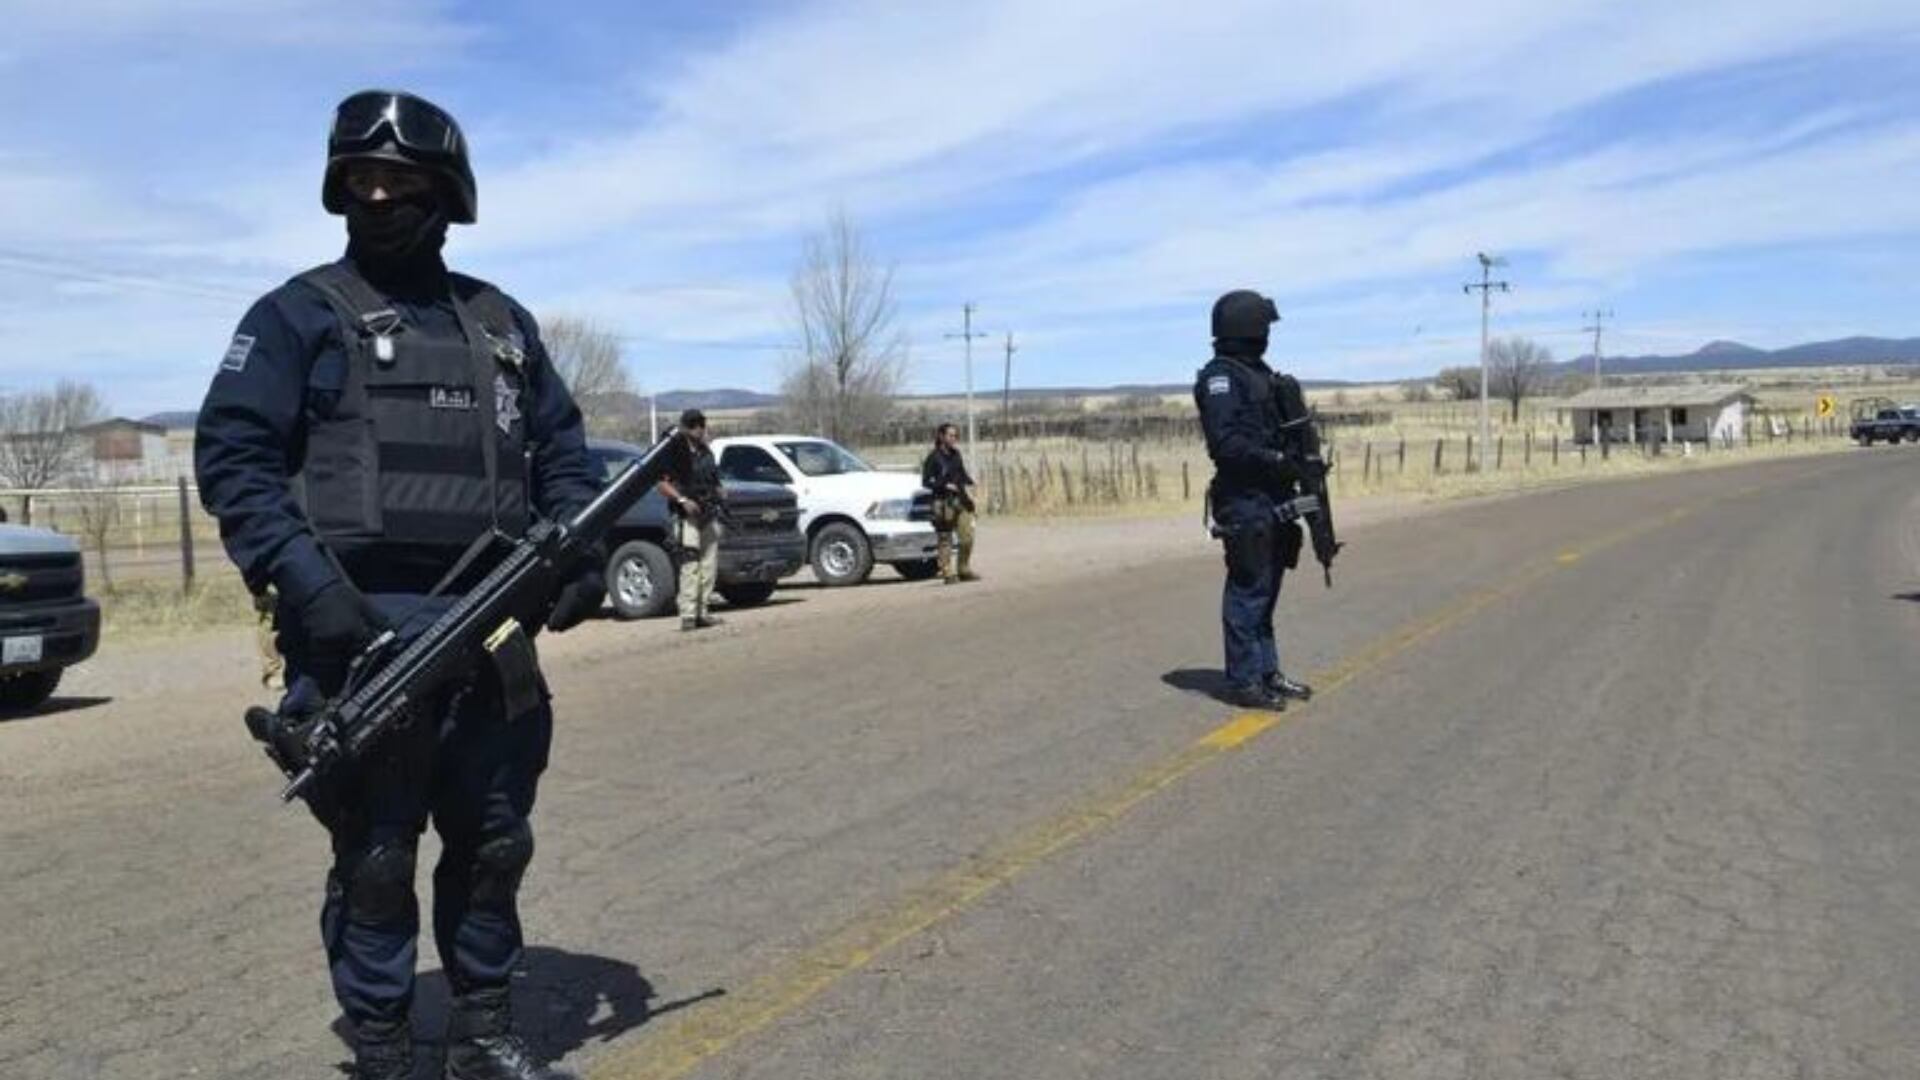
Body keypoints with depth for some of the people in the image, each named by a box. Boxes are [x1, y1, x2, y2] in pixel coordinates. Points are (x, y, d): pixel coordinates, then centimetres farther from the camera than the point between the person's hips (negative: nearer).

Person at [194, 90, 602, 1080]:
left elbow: (560, 445, 19)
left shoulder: (501, 320, 16)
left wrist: (582, 548, 2)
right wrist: (305, 580, -18)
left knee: (495, 841, 12)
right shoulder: (301, 314, 2)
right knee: (376, 858, 2)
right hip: (362, 625, -4)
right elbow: (231, 455, -5)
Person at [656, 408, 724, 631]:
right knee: (690, 566, -13)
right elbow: (663, 484, -11)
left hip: (709, 516, 7)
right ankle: (688, 616, -14)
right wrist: (682, 500, -21)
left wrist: (720, 496, 10)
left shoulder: (706, 451, 16)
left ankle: (701, 613, 13)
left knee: (709, 567, 7)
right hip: (687, 517, -7)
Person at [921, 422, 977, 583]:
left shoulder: (955, 454, 11)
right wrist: (945, 485, -15)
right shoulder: (933, 457, -7)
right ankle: (948, 573, 5)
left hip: (961, 500, 6)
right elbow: (925, 482, -7)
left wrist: (969, 483, 2)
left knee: (967, 537, 3)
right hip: (944, 502, -6)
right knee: (945, 540, -1)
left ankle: (964, 570, 16)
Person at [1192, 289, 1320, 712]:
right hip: (1245, 501, -10)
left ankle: (1267, 672, 25)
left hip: (1272, 498, 10)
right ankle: (1243, 681, 4)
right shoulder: (1221, 377, -12)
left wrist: (1305, 462, 10)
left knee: (1266, 588, 15)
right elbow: (1225, 441, -22)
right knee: (1248, 590, -4)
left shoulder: (1258, 373, 17)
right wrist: (1277, 461, -25)